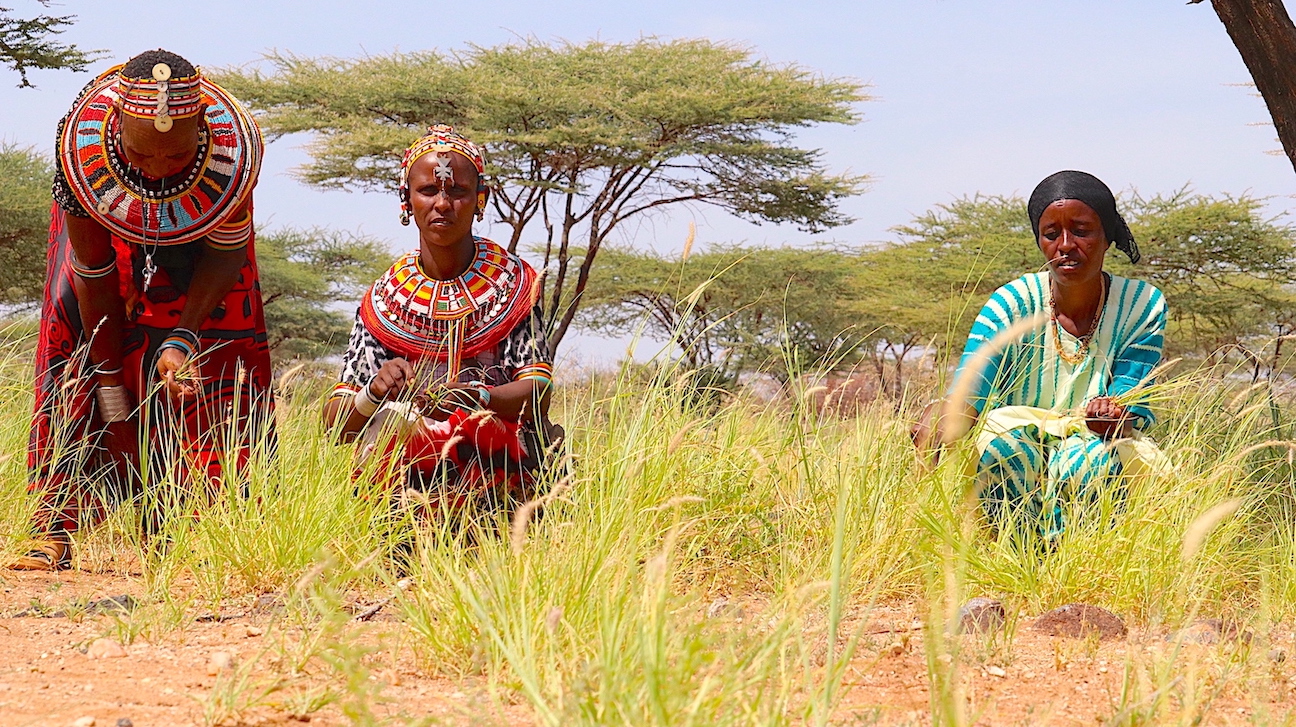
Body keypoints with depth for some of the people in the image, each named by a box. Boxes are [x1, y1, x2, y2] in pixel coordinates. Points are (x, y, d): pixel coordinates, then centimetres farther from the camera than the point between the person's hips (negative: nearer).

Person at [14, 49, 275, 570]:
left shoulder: (235, 148, -40)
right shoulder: (80, 150, -39)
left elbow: (227, 252, -20)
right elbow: (93, 276, -29)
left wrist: (184, 338, -32)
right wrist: (114, 407, -23)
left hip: (200, 233, 0)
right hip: (108, 225, 0)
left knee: (226, 348, -13)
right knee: (78, 335, -15)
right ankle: (59, 520, -16)